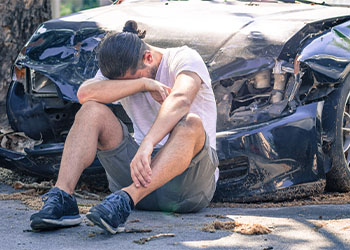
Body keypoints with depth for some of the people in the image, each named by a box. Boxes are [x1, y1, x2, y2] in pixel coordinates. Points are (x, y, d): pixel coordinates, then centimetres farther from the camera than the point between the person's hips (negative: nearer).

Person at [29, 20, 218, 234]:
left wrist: (147, 145, -46)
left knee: (191, 124, -36)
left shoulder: (184, 58, -8)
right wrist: (144, 83, -23)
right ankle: (62, 198, -31)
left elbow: (180, 100, -31)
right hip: (142, 167, 4)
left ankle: (125, 200, -50)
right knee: (92, 110, -14)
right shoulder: (118, 71, 7)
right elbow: (85, 93, -16)